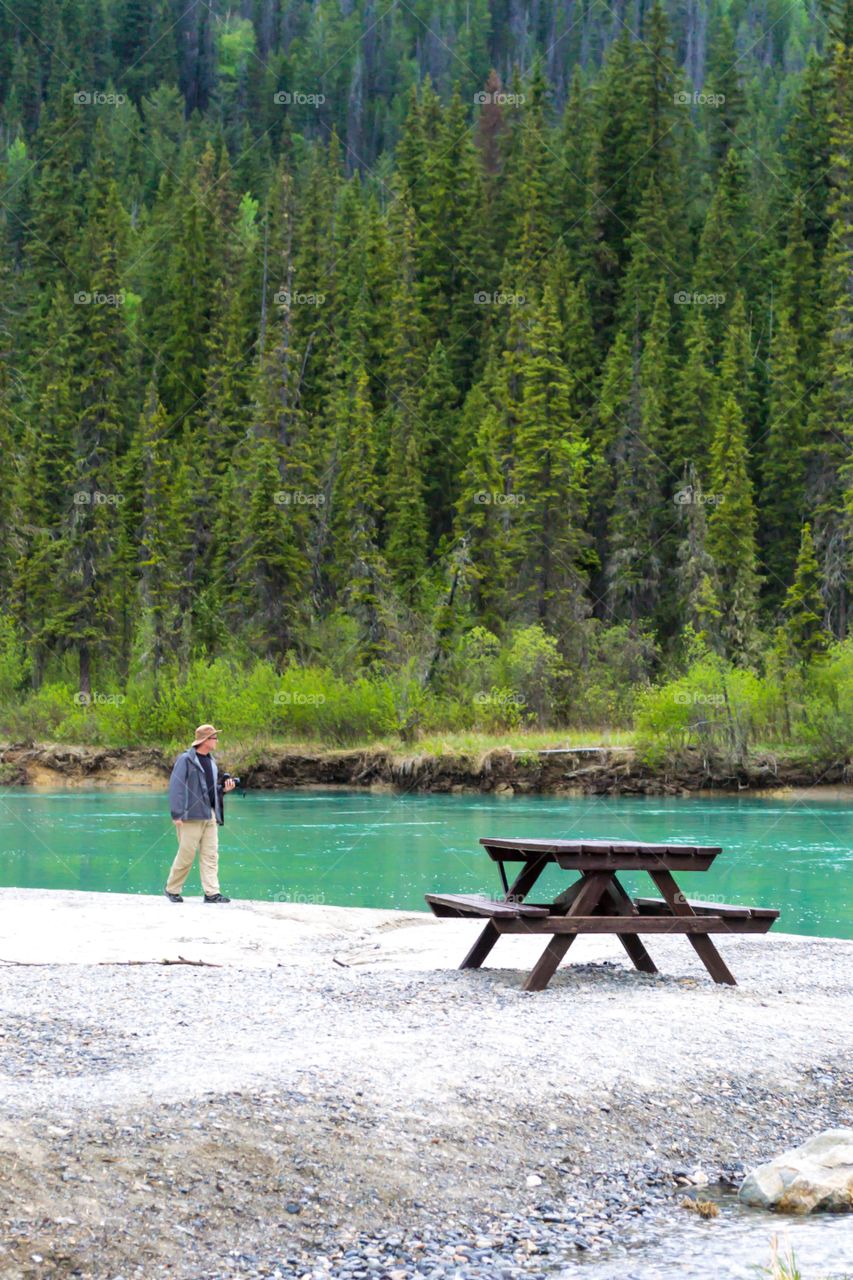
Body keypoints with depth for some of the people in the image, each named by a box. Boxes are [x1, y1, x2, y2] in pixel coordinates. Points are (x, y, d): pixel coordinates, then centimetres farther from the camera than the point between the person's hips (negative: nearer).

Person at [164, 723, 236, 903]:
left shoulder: (211, 761, 17)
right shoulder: (186, 759, -6)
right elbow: (176, 786, -11)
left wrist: (223, 789, 6)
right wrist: (177, 814, -16)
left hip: (210, 816, 7)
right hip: (191, 815, -7)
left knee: (211, 855, 0)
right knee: (186, 855, -3)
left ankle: (212, 893, -1)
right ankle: (172, 889, 13)